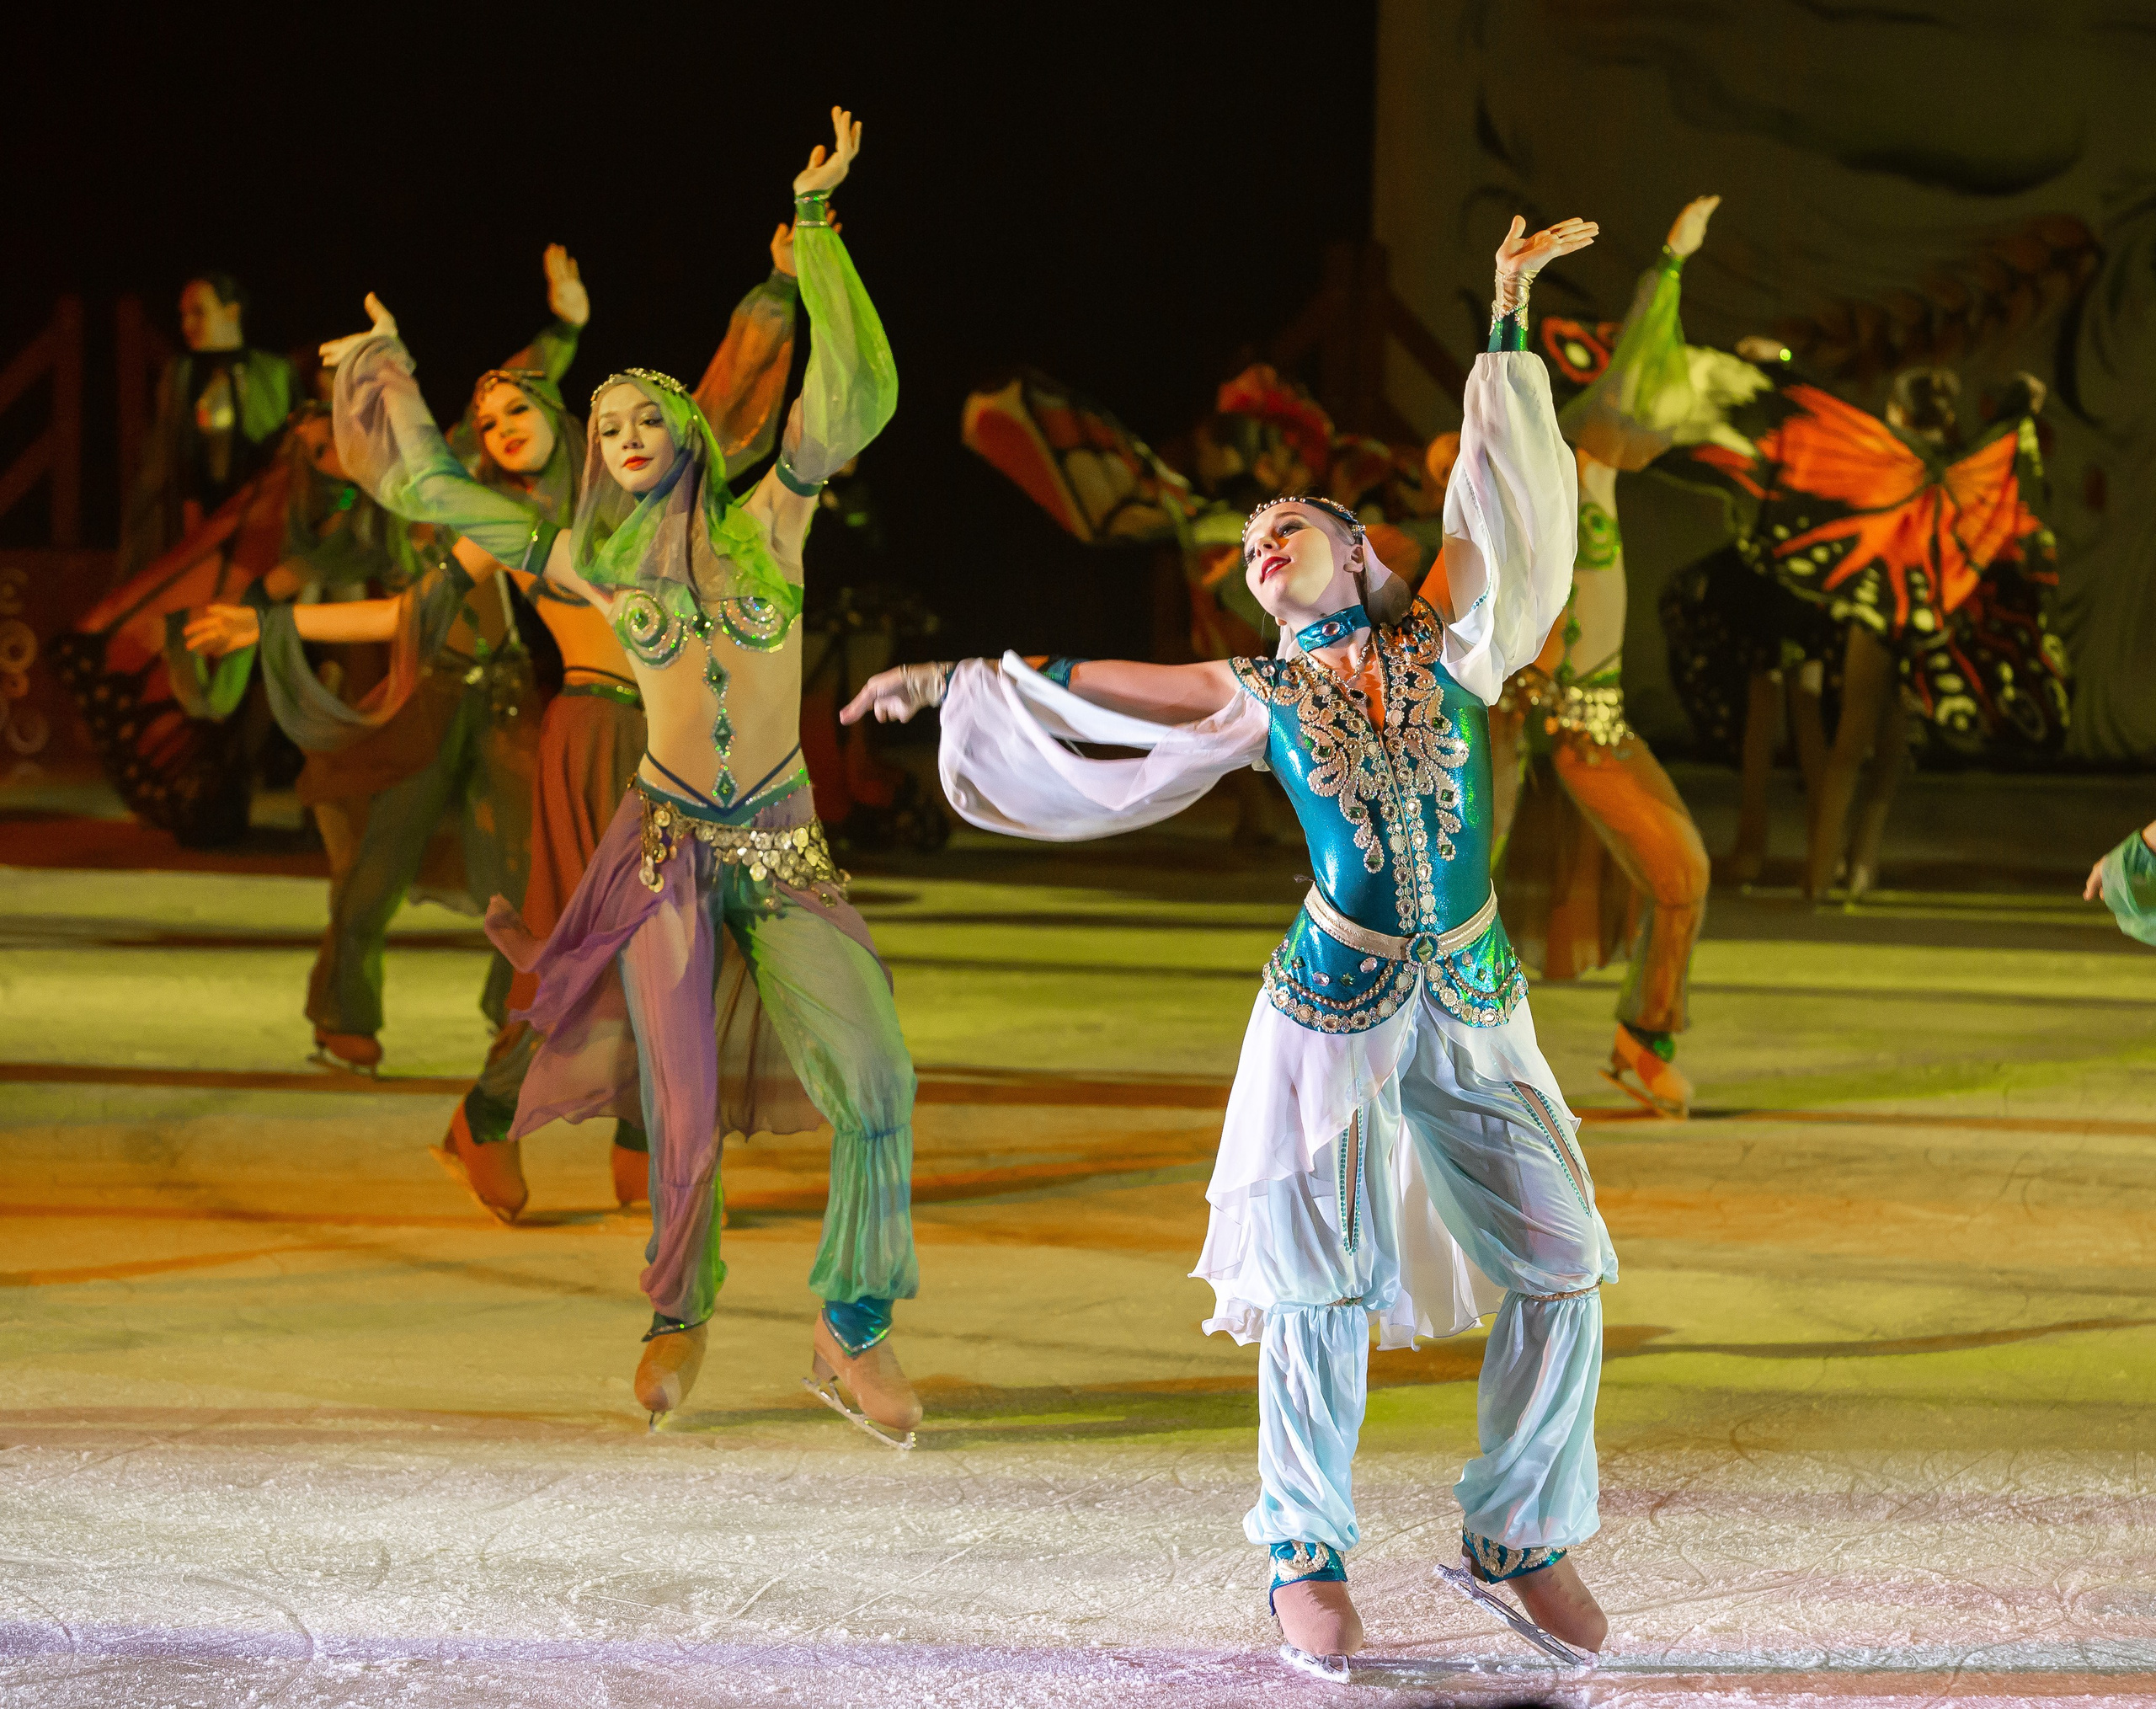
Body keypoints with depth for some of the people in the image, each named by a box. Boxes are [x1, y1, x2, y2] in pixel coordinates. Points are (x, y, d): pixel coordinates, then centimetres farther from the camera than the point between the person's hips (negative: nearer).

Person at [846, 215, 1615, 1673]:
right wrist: (955, 678, 18)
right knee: (1318, 1284, -3)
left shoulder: (1449, 647, 7)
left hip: (1474, 1003, 1)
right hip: (1332, 1002, -1)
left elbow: (1503, 490, 6)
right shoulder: (1258, 700, 7)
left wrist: (1511, 310, 5)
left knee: (1559, 1274, -3)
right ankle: (1307, 1558, 9)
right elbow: (1086, 686, 16)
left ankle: (1526, 1537, 13)